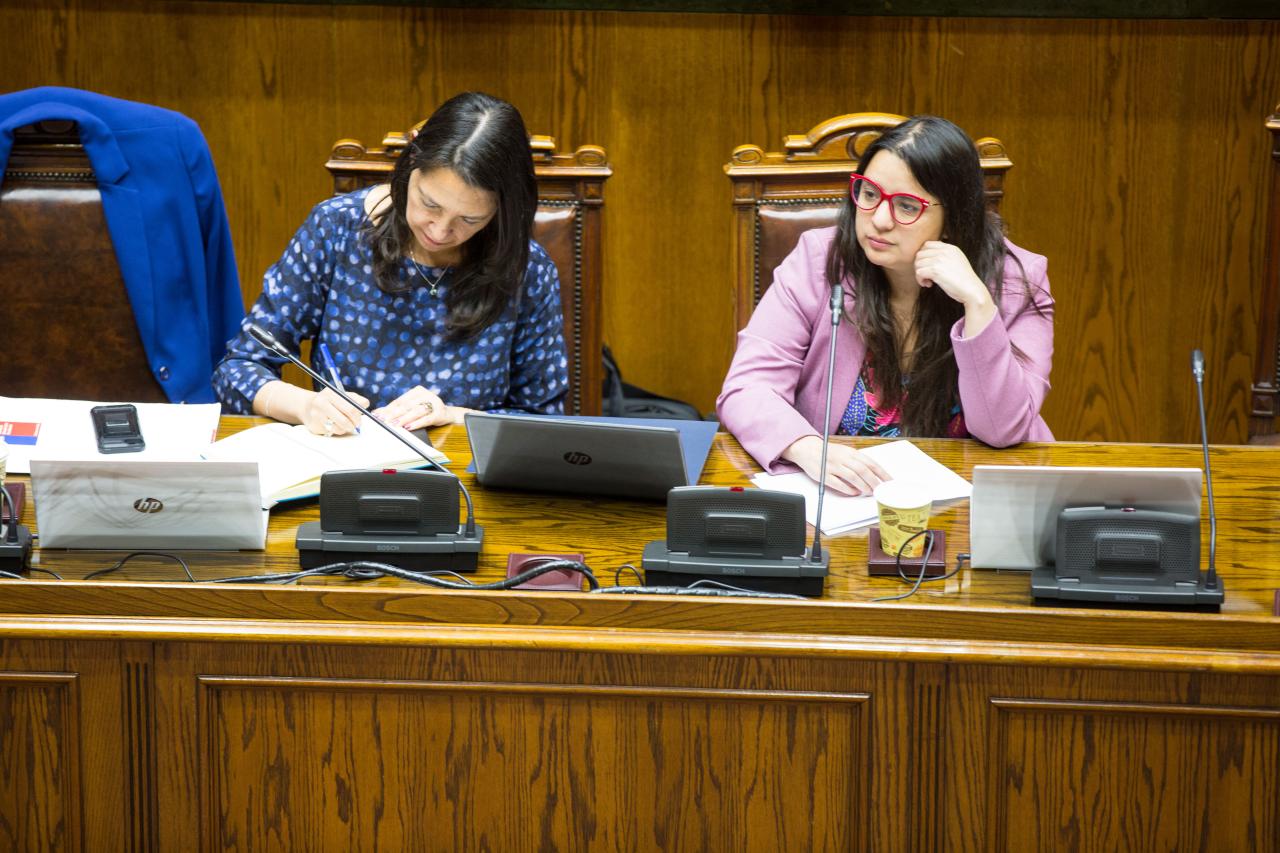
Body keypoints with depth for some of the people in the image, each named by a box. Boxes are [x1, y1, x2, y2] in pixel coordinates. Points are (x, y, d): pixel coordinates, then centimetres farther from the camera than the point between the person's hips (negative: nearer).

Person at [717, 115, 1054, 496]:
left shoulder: (1016, 280, -6)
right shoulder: (817, 261, -6)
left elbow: (1003, 431, -14)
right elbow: (746, 388, -13)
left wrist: (977, 302, -24)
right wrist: (809, 449, -32)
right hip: (837, 494, -1)